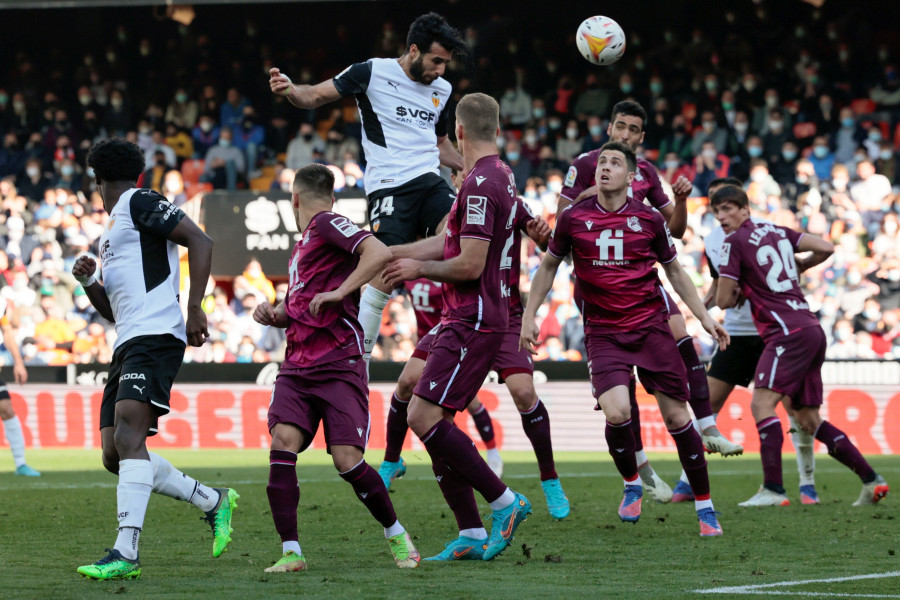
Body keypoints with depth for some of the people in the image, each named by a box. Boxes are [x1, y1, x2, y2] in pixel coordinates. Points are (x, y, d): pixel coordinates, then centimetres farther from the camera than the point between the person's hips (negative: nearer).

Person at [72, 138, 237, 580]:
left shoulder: (139, 203, 1)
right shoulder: (110, 231, 29)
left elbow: (200, 241, -10)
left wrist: (194, 307, -16)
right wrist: (88, 282, 14)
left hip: (155, 336, -10)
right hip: (127, 345, 10)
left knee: (128, 438, -24)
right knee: (115, 456, 3)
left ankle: (125, 552, -34)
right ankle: (214, 502, 15)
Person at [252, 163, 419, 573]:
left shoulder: (328, 224, -4)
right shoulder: (303, 243, 22)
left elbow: (379, 253, -20)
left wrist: (339, 292, -22)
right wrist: (274, 315, 13)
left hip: (339, 365, -7)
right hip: (297, 366, 7)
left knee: (347, 460, -11)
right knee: (283, 441, -13)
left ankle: (396, 535, 12)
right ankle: (291, 552, -12)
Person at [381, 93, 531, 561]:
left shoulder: (480, 185, -17)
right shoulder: (499, 177, 16)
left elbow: (470, 265, -21)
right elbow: (448, 243, 21)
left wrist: (419, 268, -4)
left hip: (473, 322, -10)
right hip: (467, 319, 10)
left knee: (423, 417, -13)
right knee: (431, 422, 8)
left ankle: (504, 502, -8)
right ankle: (471, 535, 7)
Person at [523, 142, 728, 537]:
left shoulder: (649, 220, 1)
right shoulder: (573, 219, 1)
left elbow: (675, 271, 14)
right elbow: (549, 266, 15)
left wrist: (704, 317, 7)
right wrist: (529, 316, 11)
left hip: (651, 326, 1)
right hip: (603, 333, -1)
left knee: (676, 415, -3)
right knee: (617, 412, -21)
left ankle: (705, 507, 9)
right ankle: (632, 484, 8)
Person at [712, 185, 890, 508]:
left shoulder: (735, 243, -5)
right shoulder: (778, 232, 17)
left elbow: (724, 300, -4)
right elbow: (826, 248, 14)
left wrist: (741, 292, 18)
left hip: (788, 332, -9)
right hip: (812, 330, 9)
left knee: (762, 403, -16)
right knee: (809, 420, 12)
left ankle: (773, 490, -29)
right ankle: (871, 480, 10)